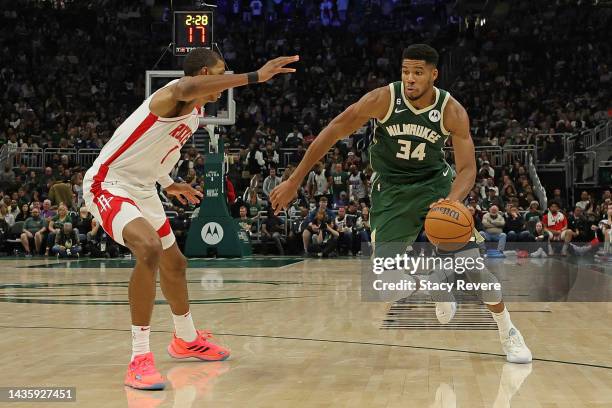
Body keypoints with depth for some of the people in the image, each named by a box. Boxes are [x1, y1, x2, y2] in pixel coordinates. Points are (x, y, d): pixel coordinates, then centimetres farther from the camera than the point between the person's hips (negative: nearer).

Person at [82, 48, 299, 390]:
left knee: (175, 263, 19)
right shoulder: (174, 95, -22)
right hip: (108, 185, -10)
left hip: (142, 190, 10)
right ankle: (140, 359, -23)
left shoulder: (196, 113, 8)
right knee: (150, 250, -32)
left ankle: (187, 340, 43)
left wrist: (169, 184, 29)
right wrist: (254, 77, -54)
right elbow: (188, 87, -50)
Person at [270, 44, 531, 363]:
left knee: (471, 260, -13)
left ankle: (508, 333, 6)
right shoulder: (383, 99, -21)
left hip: (435, 184, -1)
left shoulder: (452, 112, -19)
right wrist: (294, 181, -17)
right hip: (391, 190, 1)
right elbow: (332, 132, -16)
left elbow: (467, 168, -17)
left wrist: (453, 201, -39)